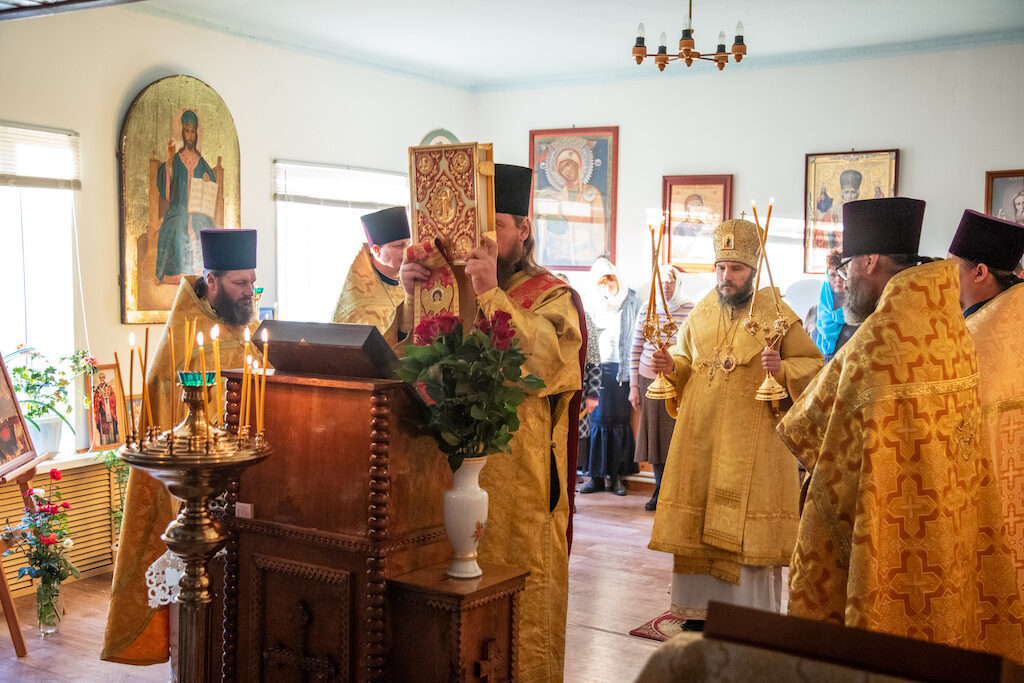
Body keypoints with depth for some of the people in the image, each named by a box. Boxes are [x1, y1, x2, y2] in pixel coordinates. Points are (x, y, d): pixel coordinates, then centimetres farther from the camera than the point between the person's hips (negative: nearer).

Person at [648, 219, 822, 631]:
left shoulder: (777, 315, -2)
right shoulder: (700, 314, 11)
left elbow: (814, 367, -2)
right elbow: (686, 364, 22)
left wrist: (781, 369, -21)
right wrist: (671, 366, 0)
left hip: (753, 438, -4)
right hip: (701, 435, 4)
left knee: (749, 524, -3)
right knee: (698, 520, 6)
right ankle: (702, 605, 19)